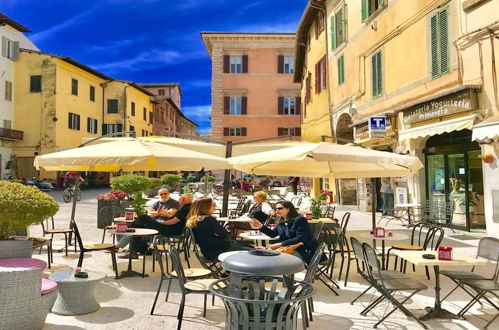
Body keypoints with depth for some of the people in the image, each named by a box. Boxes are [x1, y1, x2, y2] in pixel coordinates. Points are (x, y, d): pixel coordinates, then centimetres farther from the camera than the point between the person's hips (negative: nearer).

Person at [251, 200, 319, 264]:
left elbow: (300, 239, -21)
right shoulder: (281, 223, 13)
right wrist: (260, 226, 6)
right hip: (294, 249, 7)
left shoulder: (300, 220, -11)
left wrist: (281, 244, -26)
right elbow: (272, 234, 23)